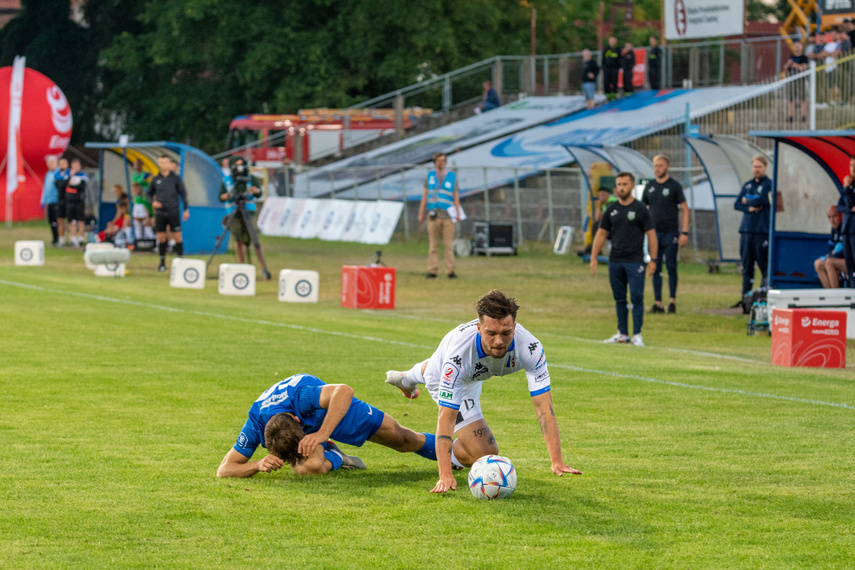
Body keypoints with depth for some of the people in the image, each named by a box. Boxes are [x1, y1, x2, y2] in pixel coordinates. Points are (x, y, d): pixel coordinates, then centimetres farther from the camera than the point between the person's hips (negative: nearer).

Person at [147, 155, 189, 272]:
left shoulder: (175, 178, 2)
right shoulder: (156, 179, 7)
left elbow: (183, 194, 5)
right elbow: (149, 194, 17)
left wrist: (186, 209, -1)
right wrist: (153, 202, -4)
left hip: (173, 212, -2)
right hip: (160, 213, 2)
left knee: (177, 237, -5)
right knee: (161, 238, 2)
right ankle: (162, 263, 11)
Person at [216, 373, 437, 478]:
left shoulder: (300, 396, -46)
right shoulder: (255, 425, -36)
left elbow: (344, 391, -55)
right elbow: (224, 469, -29)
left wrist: (323, 434, -63)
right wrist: (259, 465, -48)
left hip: (335, 409, -1)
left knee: (402, 439, 5)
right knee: (310, 466, -32)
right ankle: (333, 458, 4)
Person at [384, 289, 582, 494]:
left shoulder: (530, 347, -43)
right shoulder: (460, 353, -49)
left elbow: (544, 408, -40)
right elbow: (446, 419, -46)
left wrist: (557, 461, -48)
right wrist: (445, 475, -54)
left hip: (474, 375, 4)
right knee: (485, 453, -12)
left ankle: (409, 378, 75)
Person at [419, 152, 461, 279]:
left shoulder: (452, 176, 8)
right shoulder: (430, 176, 11)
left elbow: (456, 196, 8)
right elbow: (425, 195, 12)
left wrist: (458, 213, -3)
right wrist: (421, 213, 6)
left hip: (448, 216, -1)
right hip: (433, 215, 1)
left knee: (448, 244, -2)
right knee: (433, 244, -1)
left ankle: (450, 271, 0)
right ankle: (432, 271, -1)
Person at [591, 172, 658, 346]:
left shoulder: (640, 209, -2)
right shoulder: (611, 210, 10)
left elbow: (651, 235, -2)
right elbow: (601, 234, 15)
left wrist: (652, 260, -7)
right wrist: (593, 257, 8)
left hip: (635, 261, -4)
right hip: (615, 260, 4)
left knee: (637, 297, -8)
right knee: (619, 299, 9)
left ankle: (637, 335, -4)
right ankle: (622, 333, 16)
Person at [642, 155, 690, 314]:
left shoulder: (674, 186, -1)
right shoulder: (649, 186, 11)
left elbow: (685, 210, -2)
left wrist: (684, 233, -10)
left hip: (670, 233, -4)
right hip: (654, 233, 4)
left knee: (671, 267, -2)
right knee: (656, 269, 3)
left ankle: (672, 301, 4)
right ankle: (657, 303, 5)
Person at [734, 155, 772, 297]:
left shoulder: (768, 184, 1)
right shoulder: (747, 185, 19)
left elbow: (762, 200, -14)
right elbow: (737, 204, 11)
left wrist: (747, 201, 4)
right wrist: (749, 208, -8)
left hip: (762, 231, -6)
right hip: (746, 230, 6)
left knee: (764, 264, -7)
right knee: (746, 265, 6)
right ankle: (746, 295, 8)